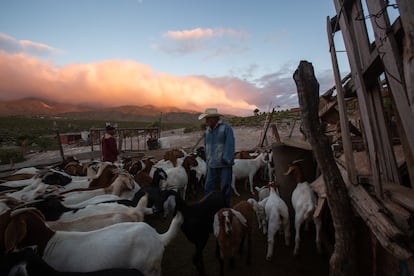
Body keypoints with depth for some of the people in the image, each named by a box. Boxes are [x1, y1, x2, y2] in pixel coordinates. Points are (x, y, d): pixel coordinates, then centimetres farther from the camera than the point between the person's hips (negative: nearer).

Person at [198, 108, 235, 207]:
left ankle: (225, 207, 23)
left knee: (225, 188, 7)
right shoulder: (207, 130, 11)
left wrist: (226, 160, -19)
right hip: (211, 165, 6)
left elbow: (230, 145, -15)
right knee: (208, 188, 10)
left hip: (224, 165, -6)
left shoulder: (226, 128, -9)